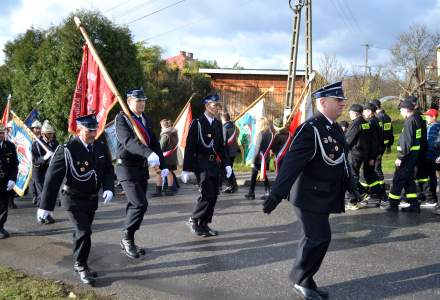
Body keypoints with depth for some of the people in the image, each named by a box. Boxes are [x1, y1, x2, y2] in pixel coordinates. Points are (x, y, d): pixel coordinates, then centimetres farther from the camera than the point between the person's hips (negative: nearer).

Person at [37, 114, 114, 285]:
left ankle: (79, 264, 34)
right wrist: (46, 206, -19)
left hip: (92, 199, 5)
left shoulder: (101, 148, -2)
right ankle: (80, 266, 8)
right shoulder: (67, 150, -19)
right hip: (74, 199, -5)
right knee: (83, 232, -13)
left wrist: (108, 188, -15)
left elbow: (108, 170, 6)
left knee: (82, 233, 17)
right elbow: (52, 177, -18)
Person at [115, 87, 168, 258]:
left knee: (135, 206, 10)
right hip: (127, 167, -7)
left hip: (142, 168, 7)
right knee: (140, 204, -16)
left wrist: (162, 166, 8)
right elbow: (128, 141, -27)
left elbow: (154, 143, 15)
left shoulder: (145, 119, 14)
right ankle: (127, 238, 2)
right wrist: (148, 153, -42)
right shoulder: (121, 118, -9)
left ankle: (127, 243, 22)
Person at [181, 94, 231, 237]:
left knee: (213, 195, 6)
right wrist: (186, 169, -13)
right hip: (201, 163, -7)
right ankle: (193, 220, 5)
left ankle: (204, 224, 18)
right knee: (207, 194, -14)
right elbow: (190, 146, -9)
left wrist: (227, 164, 5)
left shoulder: (218, 124, 12)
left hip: (215, 163, 7)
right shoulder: (197, 123, -7)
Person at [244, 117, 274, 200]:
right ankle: (267, 193, 11)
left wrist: (253, 161, -14)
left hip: (259, 159, -6)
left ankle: (251, 193, 11)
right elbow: (270, 146, 10)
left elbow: (257, 149, -17)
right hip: (266, 159, 6)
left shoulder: (261, 134, -15)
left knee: (254, 175, 5)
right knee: (264, 176, 13)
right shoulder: (270, 134, 5)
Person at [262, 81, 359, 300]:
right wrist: (277, 194, -32)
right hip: (310, 196, -9)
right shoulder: (310, 129, -18)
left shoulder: (336, 129, 10)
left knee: (314, 239, 17)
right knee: (318, 238, -6)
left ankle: (305, 282, 31)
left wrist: (351, 186, 24)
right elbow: (292, 162, -26)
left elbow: (341, 162, 20)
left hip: (323, 196, 9)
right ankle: (302, 282, 15)